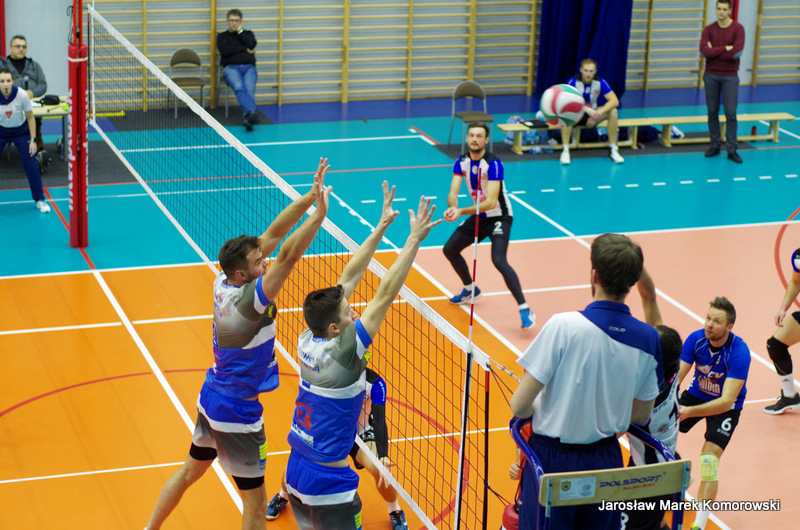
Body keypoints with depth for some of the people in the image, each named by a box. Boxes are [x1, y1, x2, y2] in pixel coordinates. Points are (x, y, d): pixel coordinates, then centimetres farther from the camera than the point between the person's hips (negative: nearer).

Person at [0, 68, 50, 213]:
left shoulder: (22, 95, -23)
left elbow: (30, 118, -9)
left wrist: (33, 140, -10)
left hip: (21, 131, 0)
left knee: (31, 166, -6)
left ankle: (40, 200, 12)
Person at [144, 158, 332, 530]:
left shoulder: (224, 283, -8)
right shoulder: (248, 300, -30)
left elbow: (272, 236, -7)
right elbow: (288, 255, -40)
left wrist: (308, 198, -13)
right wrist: (319, 213, -39)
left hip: (211, 399, 9)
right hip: (237, 413, -9)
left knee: (191, 470, 28)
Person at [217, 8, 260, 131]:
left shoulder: (248, 33, 26)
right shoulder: (222, 37, 20)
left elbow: (252, 44, 3)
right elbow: (225, 50, -1)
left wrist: (239, 31, 8)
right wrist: (245, 49, 3)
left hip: (249, 67, 2)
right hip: (231, 67, -2)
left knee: (249, 89, -32)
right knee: (239, 88, -35)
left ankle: (248, 118, -52)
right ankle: (252, 112, -59)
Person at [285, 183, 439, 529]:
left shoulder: (309, 340, -4)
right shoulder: (341, 354, -23)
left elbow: (350, 277, 0)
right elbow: (385, 294, -24)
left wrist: (382, 225, 3)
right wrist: (415, 238, -22)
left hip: (296, 473, 8)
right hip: (330, 485, -8)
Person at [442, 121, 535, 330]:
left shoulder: (493, 164, -25)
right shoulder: (462, 162, -4)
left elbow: (491, 202, -31)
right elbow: (453, 193, -10)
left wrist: (461, 211, -38)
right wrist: (452, 208, -34)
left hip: (499, 217, -8)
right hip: (478, 216, 8)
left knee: (499, 260, -27)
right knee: (450, 250, 13)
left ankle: (525, 310, -24)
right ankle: (470, 289, 39)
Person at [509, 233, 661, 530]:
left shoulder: (563, 326, -20)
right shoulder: (648, 339, -6)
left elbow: (519, 406, -17)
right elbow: (641, 416, 6)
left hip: (553, 457, -4)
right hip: (606, 458, 4)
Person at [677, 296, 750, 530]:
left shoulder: (739, 352, -32)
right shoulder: (696, 339, -19)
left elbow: (727, 401, -36)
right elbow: (675, 377, -18)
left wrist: (690, 412, -47)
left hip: (726, 405, -5)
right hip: (697, 394, 5)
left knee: (709, 461, -20)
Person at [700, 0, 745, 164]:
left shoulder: (738, 29, -5)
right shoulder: (709, 30, 2)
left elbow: (737, 52, -17)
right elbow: (703, 50, -12)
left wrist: (713, 51, -10)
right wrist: (725, 48, -15)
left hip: (730, 77, -2)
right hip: (711, 75, 2)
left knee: (730, 113, -4)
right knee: (712, 112, 7)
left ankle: (732, 150, 1)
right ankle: (715, 145, 17)